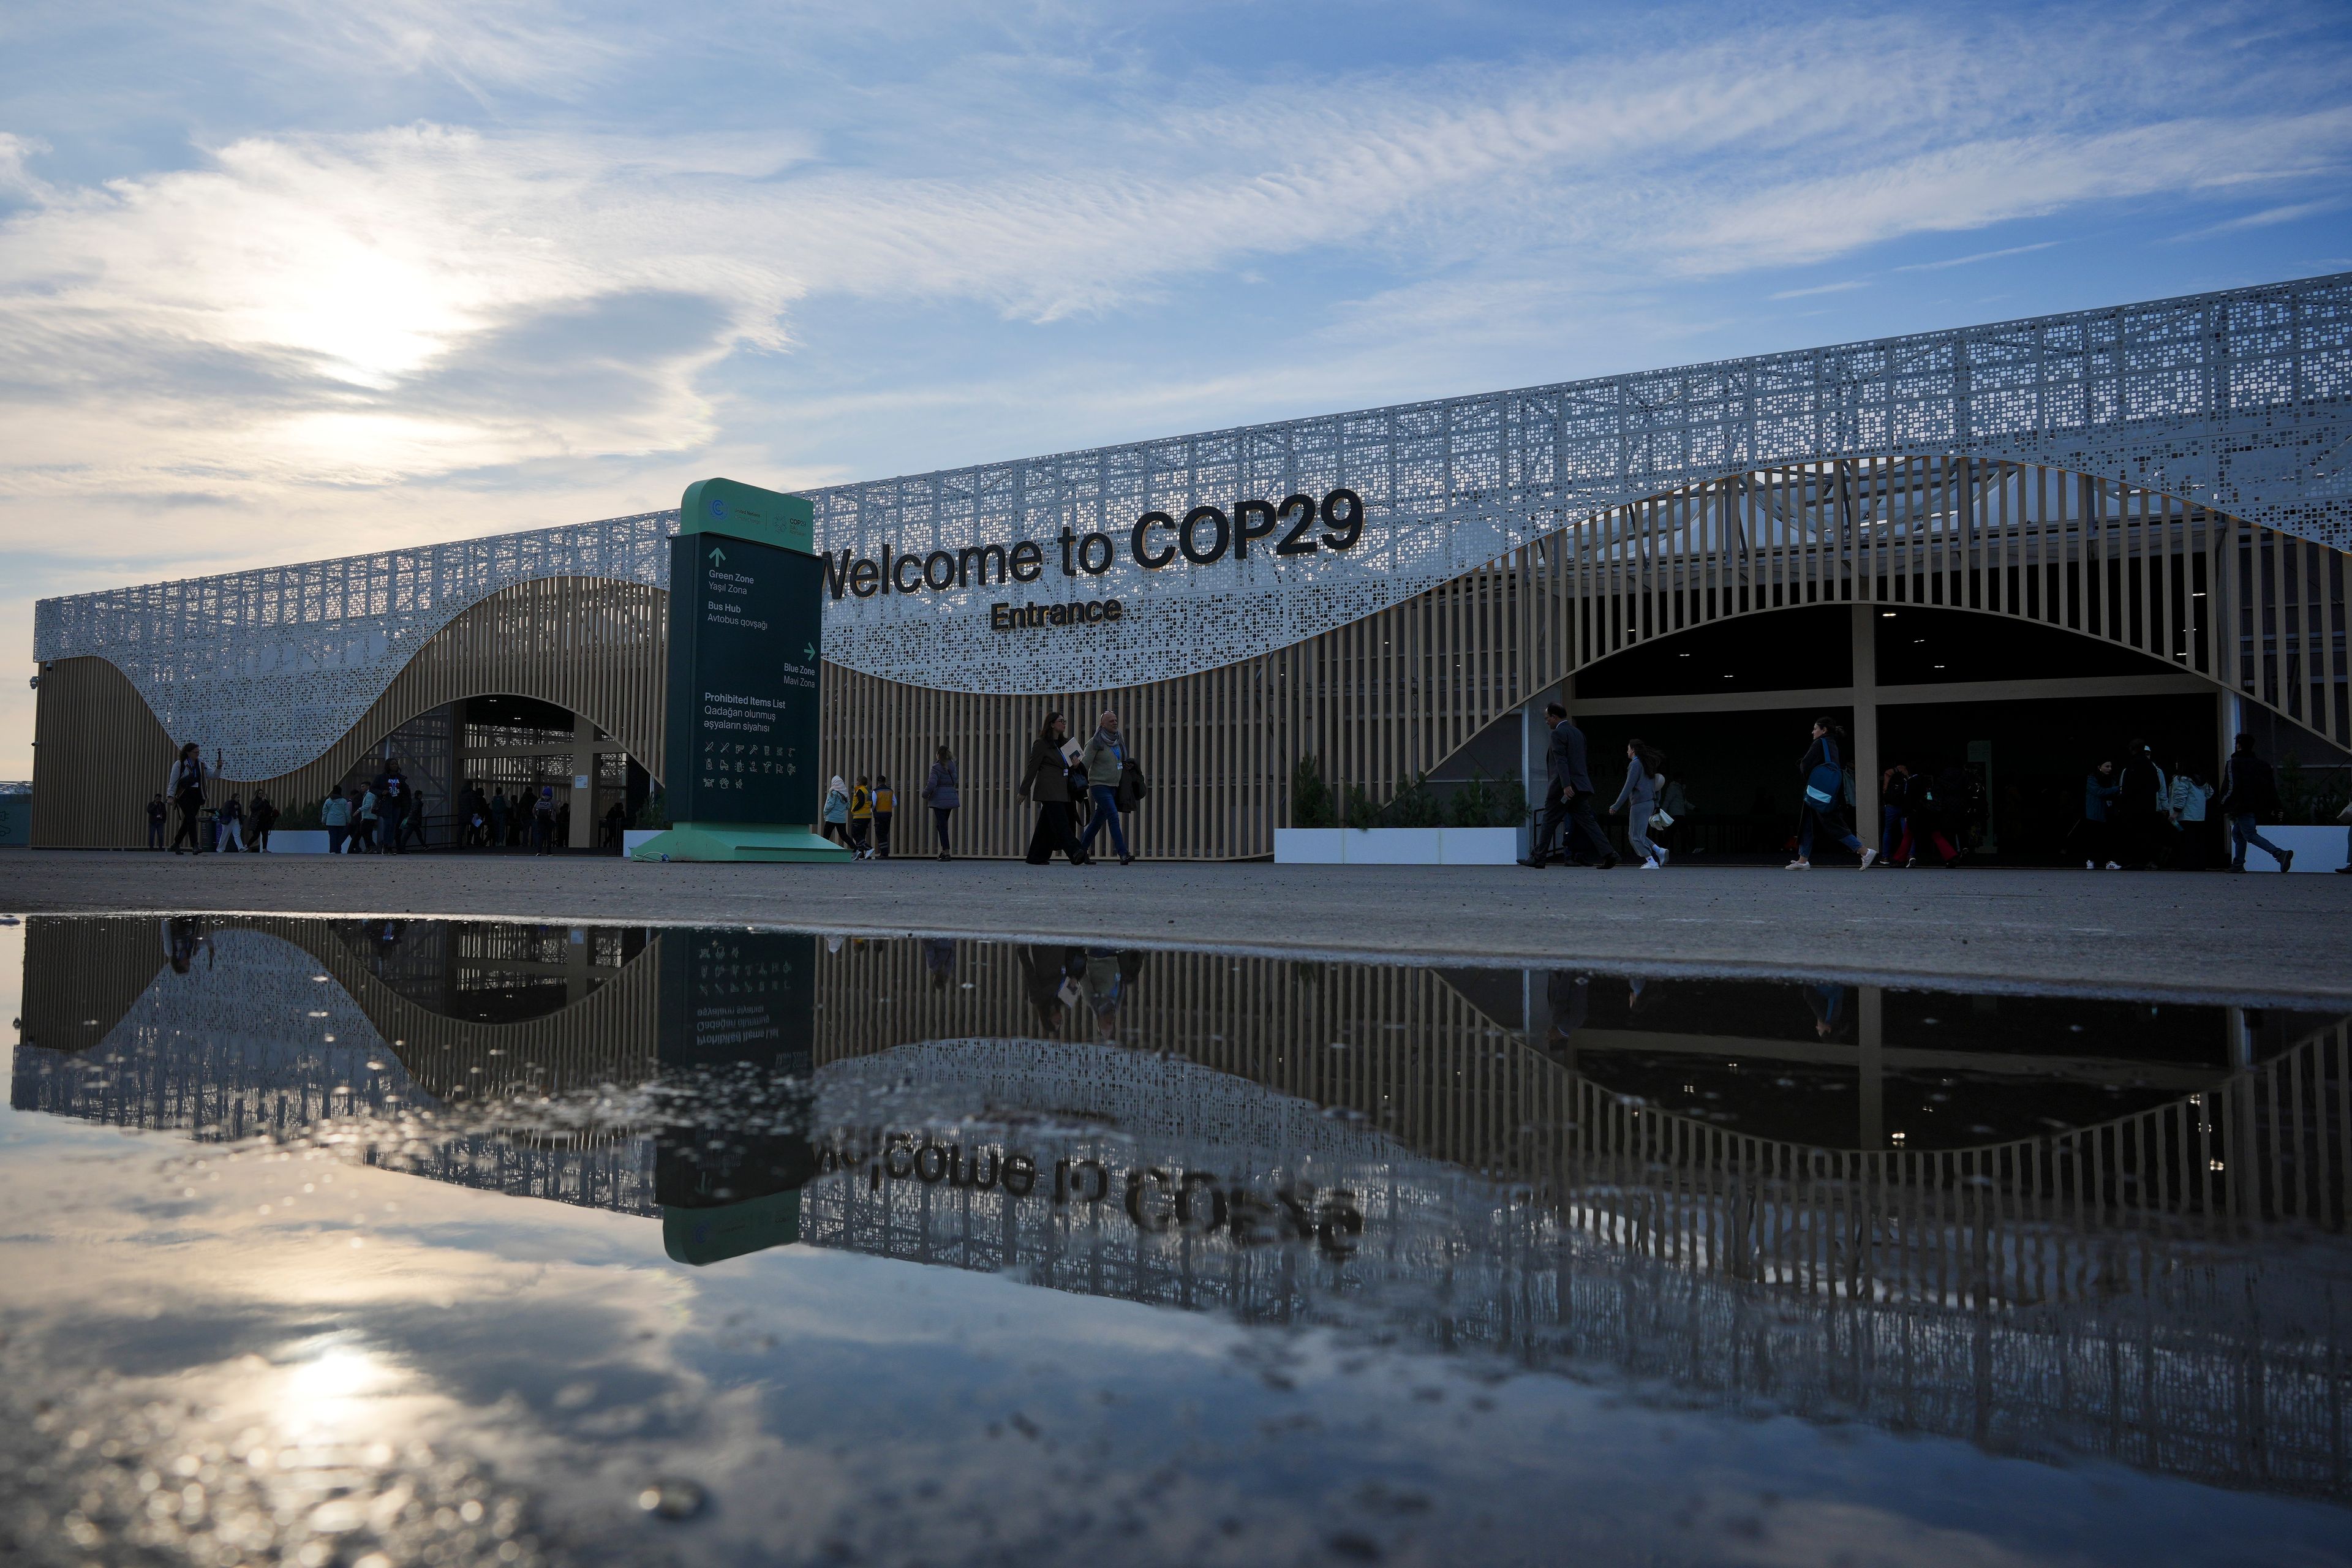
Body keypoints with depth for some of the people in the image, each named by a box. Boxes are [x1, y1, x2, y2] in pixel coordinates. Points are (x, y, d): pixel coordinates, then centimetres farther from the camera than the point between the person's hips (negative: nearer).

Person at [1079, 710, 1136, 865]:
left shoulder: (1119, 739, 10)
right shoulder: (1095, 742, -10)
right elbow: (1085, 764, -12)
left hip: (1113, 786, 7)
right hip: (1099, 785, -7)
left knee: (1099, 820, 12)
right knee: (1113, 816, -18)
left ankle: (1082, 850, 26)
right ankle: (1123, 854, -22)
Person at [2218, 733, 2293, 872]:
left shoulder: (2233, 763, -5)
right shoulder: (2262, 764, 17)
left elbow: (2231, 787, -14)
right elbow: (2272, 787, 14)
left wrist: (2225, 808, -12)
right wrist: (2275, 808, 14)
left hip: (2243, 807, -8)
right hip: (2257, 807, 8)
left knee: (2250, 835, -13)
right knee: (2237, 833, 18)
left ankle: (2280, 854, -30)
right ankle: (2238, 865, 17)